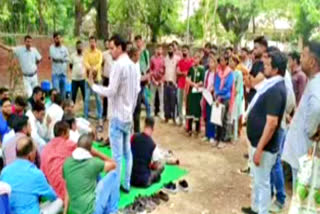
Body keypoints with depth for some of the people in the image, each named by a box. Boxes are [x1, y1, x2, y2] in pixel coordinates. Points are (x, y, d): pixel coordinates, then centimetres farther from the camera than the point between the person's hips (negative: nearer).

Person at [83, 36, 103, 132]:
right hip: (88, 78, 1)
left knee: (98, 99, 2)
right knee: (87, 99, 2)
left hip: (97, 78, -1)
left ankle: (100, 120, 8)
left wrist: (94, 68, -36)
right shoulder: (86, 52, 3)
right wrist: (89, 68, -35)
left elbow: (100, 63, -15)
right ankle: (86, 118, 12)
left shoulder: (99, 53, 1)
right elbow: (85, 62, -13)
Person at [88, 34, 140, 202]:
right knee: (127, 152, 15)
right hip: (128, 115, 9)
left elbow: (111, 91, -21)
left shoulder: (118, 65, -18)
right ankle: (126, 185, 25)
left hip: (118, 116, -8)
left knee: (117, 155, -2)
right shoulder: (132, 65, 8)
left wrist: (93, 85, -7)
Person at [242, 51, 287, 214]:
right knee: (257, 179, 23)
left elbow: (272, 123, -27)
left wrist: (260, 149, -24)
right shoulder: (272, 85, 7)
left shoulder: (275, 90, -24)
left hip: (264, 146, -10)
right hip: (258, 142, 10)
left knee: (262, 182, 5)